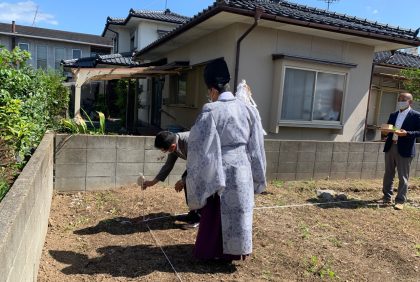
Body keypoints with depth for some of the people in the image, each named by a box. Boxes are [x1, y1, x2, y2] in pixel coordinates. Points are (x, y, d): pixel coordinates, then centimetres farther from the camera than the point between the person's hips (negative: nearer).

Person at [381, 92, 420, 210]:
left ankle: (400, 201, 9)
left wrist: (407, 133, -23)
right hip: (390, 147, 5)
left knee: (403, 177, 1)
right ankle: (387, 197, 24)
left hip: (404, 150, -5)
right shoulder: (393, 115, 14)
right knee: (388, 175, 12)